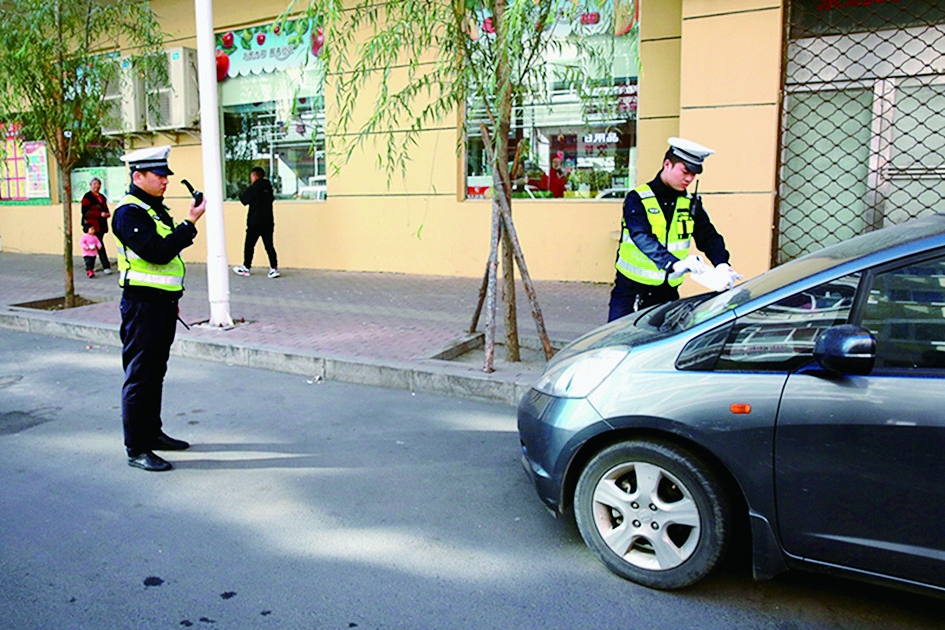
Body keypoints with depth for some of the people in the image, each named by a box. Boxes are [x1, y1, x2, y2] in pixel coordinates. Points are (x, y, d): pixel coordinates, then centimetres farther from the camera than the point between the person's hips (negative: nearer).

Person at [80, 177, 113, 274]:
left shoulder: (102, 197, 18)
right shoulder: (87, 197, -6)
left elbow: (105, 209, 26)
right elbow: (85, 212, -14)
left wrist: (107, 214, 2)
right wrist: (100, 214, -20)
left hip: (101, 225, 7)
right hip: (92, 225, -7)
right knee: (100, 246, -8)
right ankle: (106, 266, -6)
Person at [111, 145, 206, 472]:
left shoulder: (156, 208, 16)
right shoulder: (129, 212, -14)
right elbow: (157, 252, -26)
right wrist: (190, 222, -23)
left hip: (163, 303, 9)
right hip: (142, 304, -9)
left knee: (155, 373, 18)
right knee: (140, 377, -3)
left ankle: (153, 432, 30)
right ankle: (136, 449, 5)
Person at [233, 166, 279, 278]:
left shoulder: (253, 188, -10)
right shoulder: (268, 188, 6)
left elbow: (244, 200, -5)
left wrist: (241, 194, 16)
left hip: (255, 222, -5)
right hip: (268, 222, 5)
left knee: (249, 245, 9)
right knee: (269, 245, 4)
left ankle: (246, 267, 18)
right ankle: (274, 268, -3)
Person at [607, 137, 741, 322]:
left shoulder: (691, 204, 7)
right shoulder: (637, 199, -11)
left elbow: (709, 238, 3)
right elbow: (642, 238, -26)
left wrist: (722, 264, -19)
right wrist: (675, 263, -41)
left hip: (668, 293, 4)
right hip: (631, 291, -4)